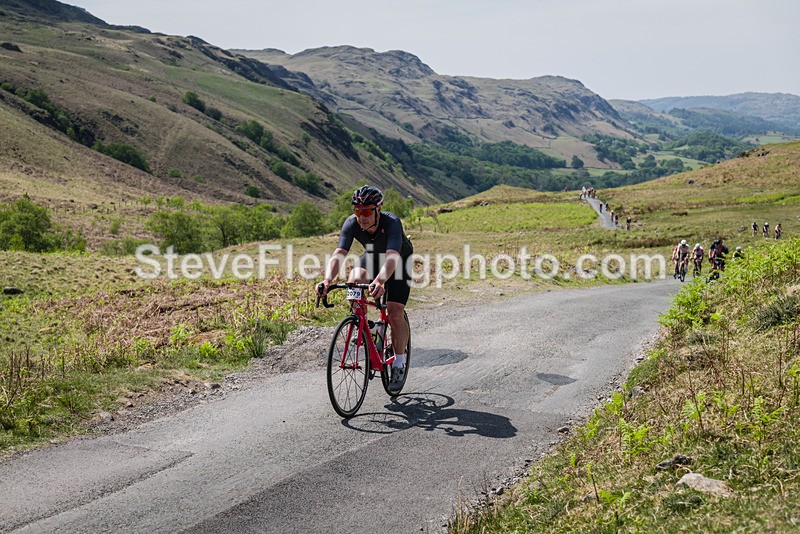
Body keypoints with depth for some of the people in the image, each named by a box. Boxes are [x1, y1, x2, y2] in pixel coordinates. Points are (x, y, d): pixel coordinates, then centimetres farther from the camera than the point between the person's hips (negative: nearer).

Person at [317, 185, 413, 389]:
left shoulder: (392, 223, -39)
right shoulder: (351, 223, -29)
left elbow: (392, 258, -53)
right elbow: (338, 255, -38)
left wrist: (379, 282, -71)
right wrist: (327, 281, -56)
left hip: (400, 260, -3)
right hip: (372, 257, 4)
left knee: (395, 313, -13)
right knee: (354, 280, -28)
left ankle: (399, 363, 6)